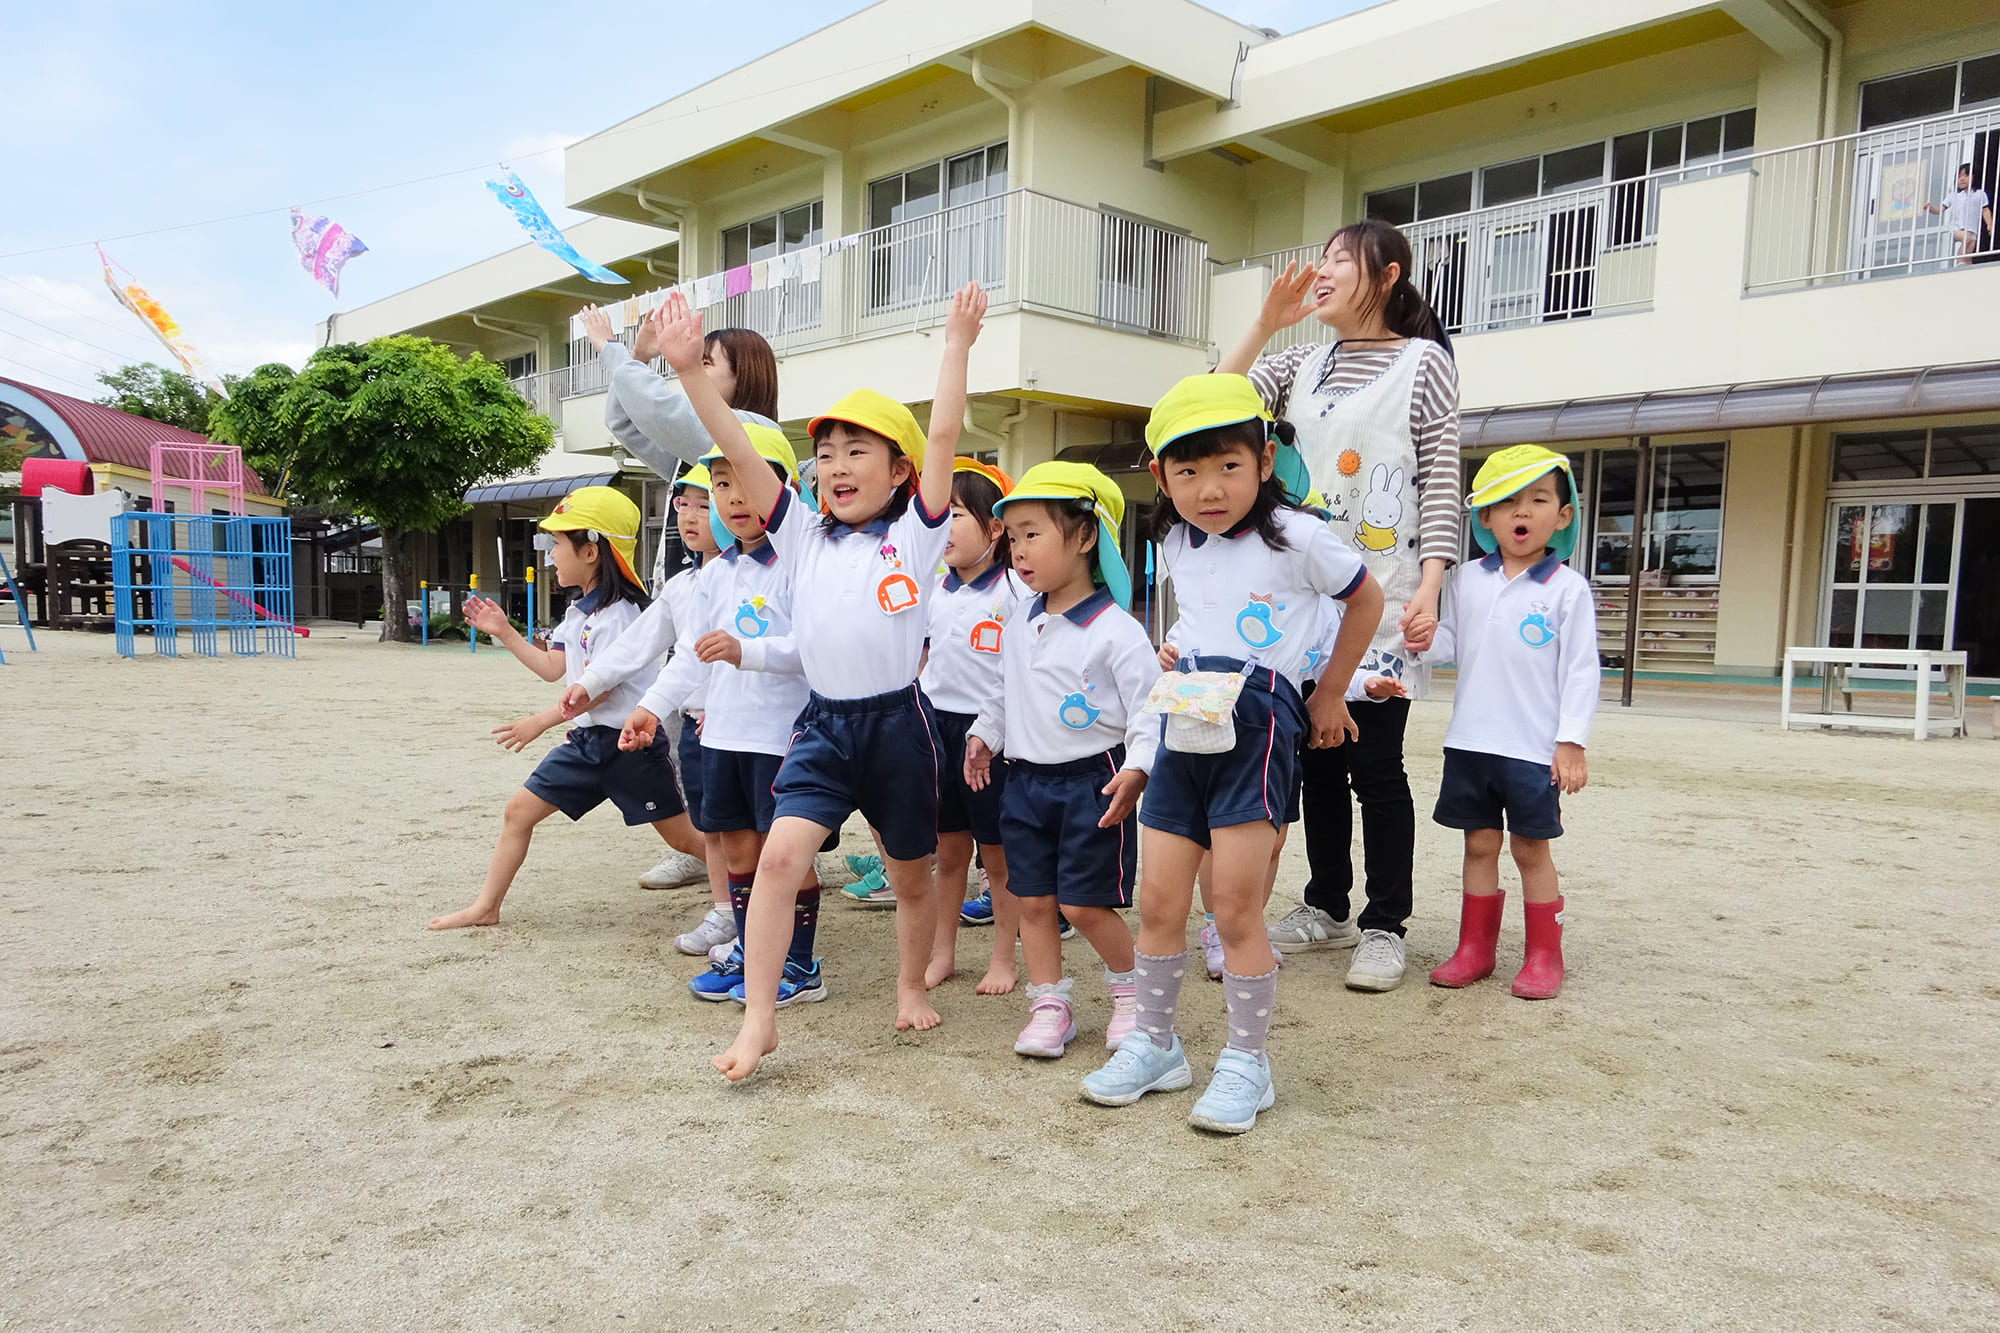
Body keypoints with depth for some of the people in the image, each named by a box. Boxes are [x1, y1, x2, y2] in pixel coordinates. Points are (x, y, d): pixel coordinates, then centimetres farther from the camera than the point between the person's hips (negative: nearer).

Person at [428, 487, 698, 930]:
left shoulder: (617, 612, -17)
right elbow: (553, 668, 20)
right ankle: (485, 907, 16)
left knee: (682, 835, -3)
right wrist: (504, 633, 16)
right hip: (585, 739, 9)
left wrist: (539, 722, -21)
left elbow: (598, 687, -22)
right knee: (519, 809, 7)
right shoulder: (578, 613, 13)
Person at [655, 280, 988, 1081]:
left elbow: (943, 437, -11)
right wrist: (689, 372, -11)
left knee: (911, 875, 14)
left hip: (898, 721, -1)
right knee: (779, 856, -14)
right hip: (823, 723, 2)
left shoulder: (915, 534, -1)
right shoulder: (803, 536, 6)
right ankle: (758, 1020, -4)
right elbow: (738, 452, -3)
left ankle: (911, 987, 38)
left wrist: (958, 345, -12)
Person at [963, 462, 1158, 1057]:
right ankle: (1050, 1006, 21)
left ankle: (1131, 990, 22)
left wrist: (1137, 769, -23)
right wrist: (984, 734, 13)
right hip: (1026, 780, 6)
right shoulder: (1019, 627, 9)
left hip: (1093, 779, -6)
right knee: (1032, 900, 8)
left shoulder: (1116, 630, -12)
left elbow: (1149, 708, -13)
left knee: (1084, 904, -3)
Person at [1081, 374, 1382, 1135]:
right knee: (1158, 900, 6)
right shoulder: (1175, 545, 10)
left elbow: (1366, 600, 7)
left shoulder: (1294, 537, -6)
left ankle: (1246, 1062, 12)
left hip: (1258, 722, -5)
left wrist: (1329, 694, 10)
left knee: (1235, 907, -5)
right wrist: (1181, 659, 13)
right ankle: (1155, 1045, 23)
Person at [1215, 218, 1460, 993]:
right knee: (1316, 757, 10)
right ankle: (1327, 908, 23)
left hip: (1381, 594, -5)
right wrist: (1265, 324, -1)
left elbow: (1441, 481, -4)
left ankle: (1384, 927, 9)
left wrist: (1430, 586, -14)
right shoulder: (1303, 363, 14)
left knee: (1375, 762, -3)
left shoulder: (1424, 361, 2)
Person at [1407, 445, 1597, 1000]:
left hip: (1535, 747, -4)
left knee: (1531, 848, 5)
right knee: (1479, 844, 12)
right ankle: (1474, 948, 23)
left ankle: (1544, 955, 19)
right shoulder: (1468, 579, 6)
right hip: (1470, 741, 4)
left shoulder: (1568, 588, -5)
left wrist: (1572, 741, -9)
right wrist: (1427, 641, -11)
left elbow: (1580, 670, -5)